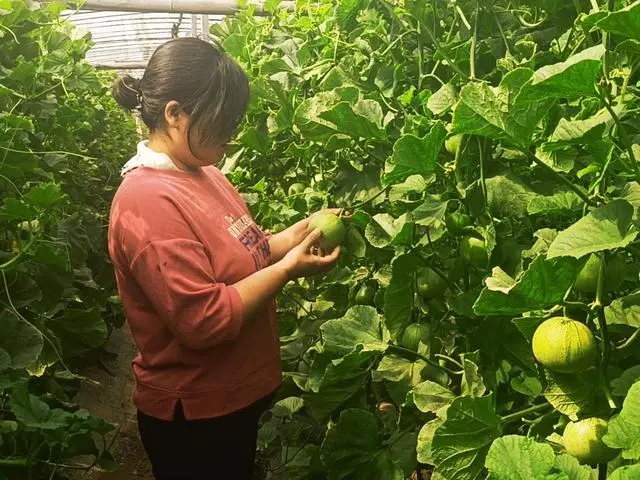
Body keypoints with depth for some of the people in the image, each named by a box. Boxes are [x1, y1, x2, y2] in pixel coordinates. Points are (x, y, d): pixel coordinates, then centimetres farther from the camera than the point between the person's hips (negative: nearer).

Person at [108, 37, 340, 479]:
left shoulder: (202, 172, 3)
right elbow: (204, 320, -28)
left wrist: (292, 237, -3)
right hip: (194, 417, -9)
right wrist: (288, 268, -22)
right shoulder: (148, 201, -26)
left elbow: (240, 253, 13)